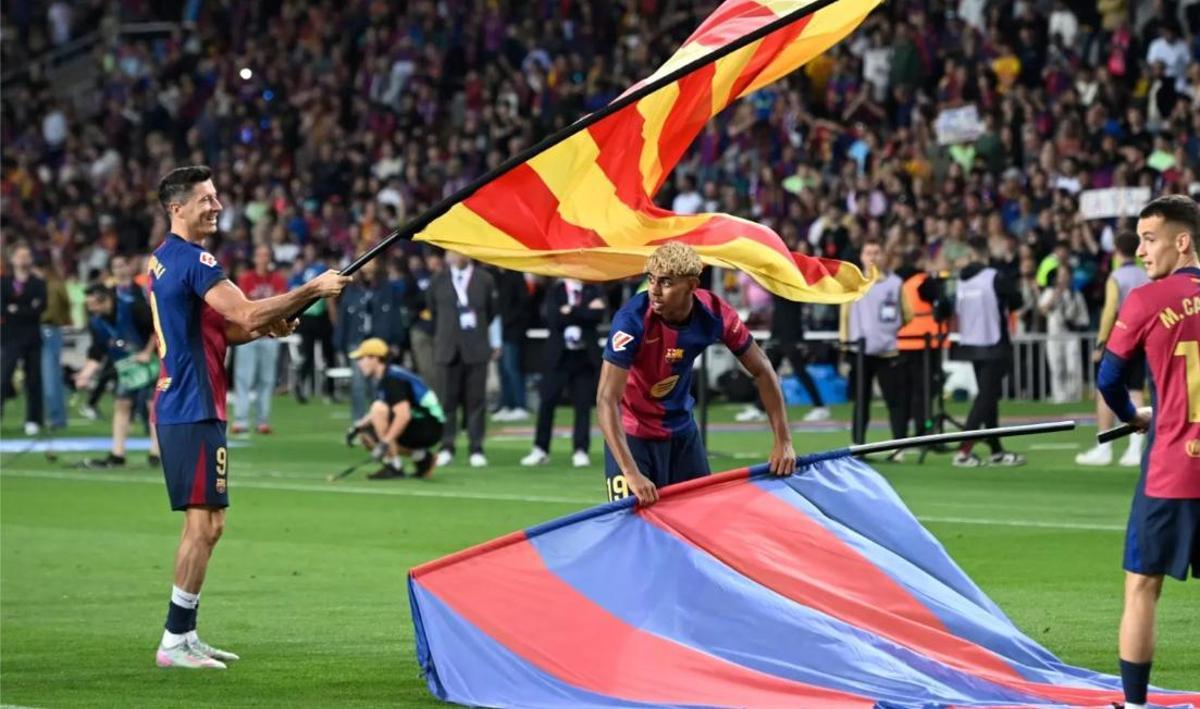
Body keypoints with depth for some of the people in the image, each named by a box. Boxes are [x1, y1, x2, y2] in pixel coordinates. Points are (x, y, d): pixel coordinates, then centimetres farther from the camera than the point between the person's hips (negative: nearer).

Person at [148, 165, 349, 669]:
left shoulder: (163, 259, 17)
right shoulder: (192, 259, -15)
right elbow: (245, 313, -24)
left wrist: (263, 327, 9)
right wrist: (312, 289, -18)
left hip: (176, 405, 10)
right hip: (195, 410, -10)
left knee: (202, 523, 15)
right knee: (205, 523, -9)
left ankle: (185, 636, 17)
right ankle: (175, 642, -8)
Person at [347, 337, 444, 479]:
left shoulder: (392, 379, -19)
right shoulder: (381, 379, 11)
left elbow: (403, 415, -30)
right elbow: (379, 416, 17)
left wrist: (385, 443, -31)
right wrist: (358, 427, 2)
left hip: (429, 429, -10)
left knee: (379, 408, -23)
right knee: (367, 435, 7)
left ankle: (394, 466, -18)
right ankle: (421, 457, 9)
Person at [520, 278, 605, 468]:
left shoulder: (594, 291, 5)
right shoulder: (555, 292, 4)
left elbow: (597, 315, -13)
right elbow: (554, 320, -13)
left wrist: (571, 312, -15)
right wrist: (584, 311, -15)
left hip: (585, 358, 0)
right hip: (558, 356, 0)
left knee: (583, 405, -3)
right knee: (547, 402, 0)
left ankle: (580, 451, 3)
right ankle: (540, 450, 9)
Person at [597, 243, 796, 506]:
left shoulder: (715, 314, -17)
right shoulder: (632, 320, -30)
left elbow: (762, 371, -4)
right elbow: (606, 400, -33)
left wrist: (783, 441, -10)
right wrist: (631, 473, -41)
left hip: (682, 429, 5)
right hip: (634, 434, -5)